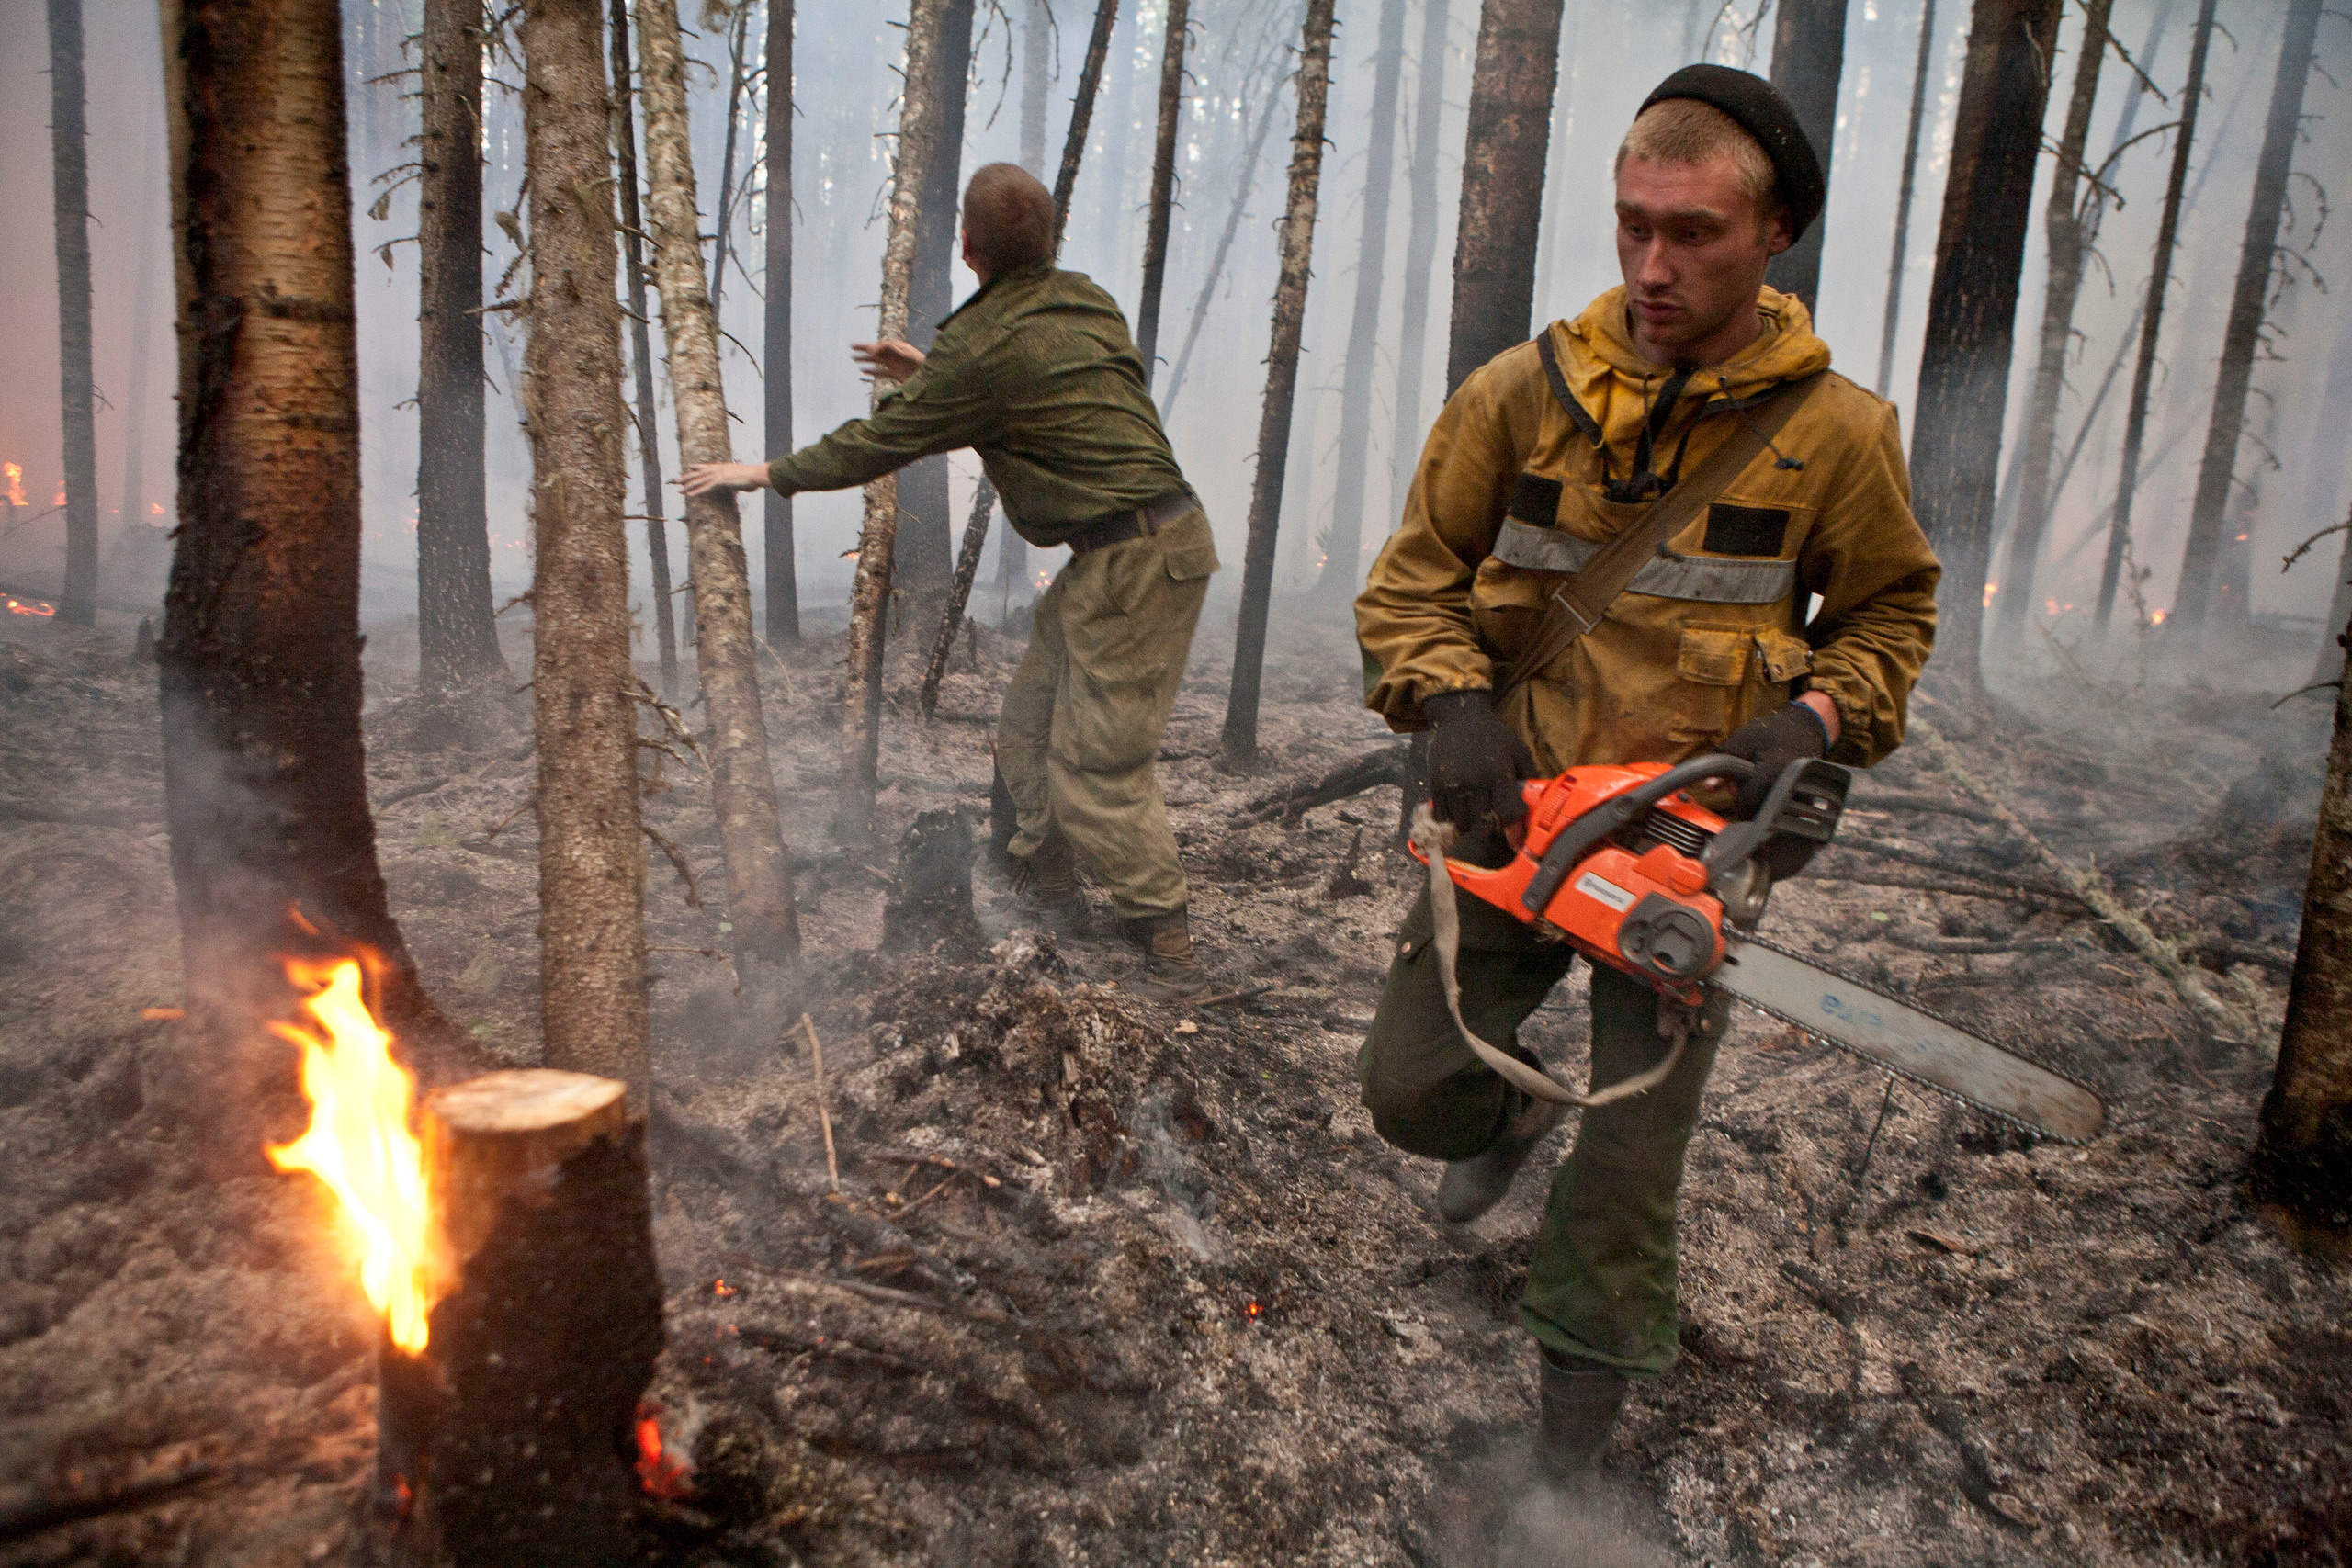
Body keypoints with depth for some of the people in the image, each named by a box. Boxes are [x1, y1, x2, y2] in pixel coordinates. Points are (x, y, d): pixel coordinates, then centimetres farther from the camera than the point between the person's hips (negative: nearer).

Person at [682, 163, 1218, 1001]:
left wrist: (766, 473, 9)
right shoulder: (1083, 301, 10)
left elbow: (879, 443, -5)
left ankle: (1171, 958, -1)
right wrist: (931, 374, 28)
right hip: (1161, 534, 9)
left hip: (1135, 560, -9)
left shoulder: (983, 348, -15)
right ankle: (1050, 890, 30)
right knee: (1031, 722, 17)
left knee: (1096, 769, -6)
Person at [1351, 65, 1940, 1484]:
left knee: (1632, 1165, 3)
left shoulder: (1836, 432, -6)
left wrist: (1814, 720, -12)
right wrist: (1451, 702, -17)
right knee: (1413, 1085, 0)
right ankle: (1515, 1115, 37)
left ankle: (1585, 1394, 25)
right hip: (1516, 819, 2)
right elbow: (1414, 579, 1)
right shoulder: (1525, 391, -5)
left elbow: (1893, 612, 7)